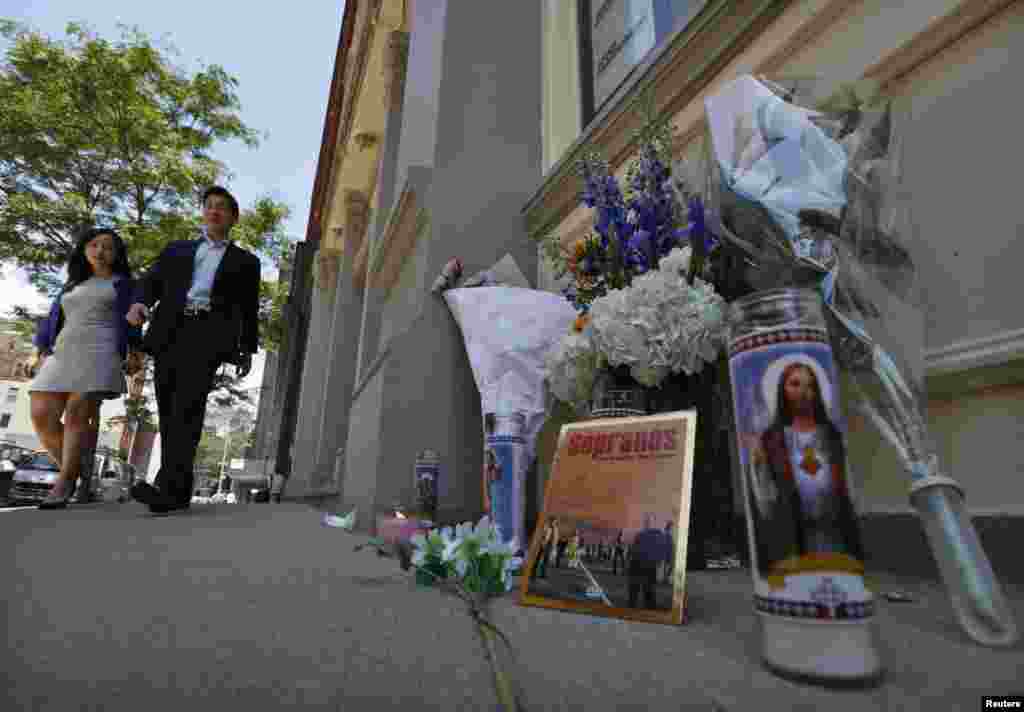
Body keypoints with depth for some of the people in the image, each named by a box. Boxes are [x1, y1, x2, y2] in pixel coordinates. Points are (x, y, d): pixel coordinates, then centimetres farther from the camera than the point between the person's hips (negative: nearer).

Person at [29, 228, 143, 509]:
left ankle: (63, 484, -11)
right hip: (62, 354, 5)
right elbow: (53, 320, 22)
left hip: (100, 353, -5)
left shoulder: (122, 283, 16)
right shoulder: (71, 285, 28)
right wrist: (42, 352, 9)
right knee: (42, 415, -7)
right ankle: (75, 471, 8)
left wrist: (134, 354, -7)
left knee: (78, 415, -15)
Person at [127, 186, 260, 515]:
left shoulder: (244, 260, 20)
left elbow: (249, 308, 16)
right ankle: (179, 490, 5)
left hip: (209, 333, -3)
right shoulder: (176, 250, 27)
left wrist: (248, 349, 9)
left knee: (187, 406, -20)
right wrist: (140, 302, -9)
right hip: (170, 332, 4)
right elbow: (152, 280, 14)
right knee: (168, 410, -1)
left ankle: (167, 487, -29)